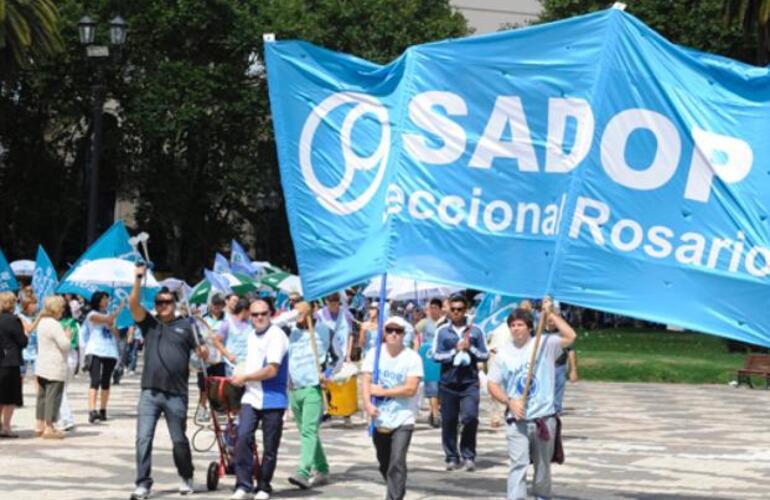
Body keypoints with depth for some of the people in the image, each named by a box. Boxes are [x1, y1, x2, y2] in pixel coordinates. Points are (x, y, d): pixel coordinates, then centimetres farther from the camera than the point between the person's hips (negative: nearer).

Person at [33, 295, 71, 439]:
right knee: (53, 396, -6)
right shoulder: (54, 325, -18)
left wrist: (65, 336, 16)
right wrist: (68, 337, -1)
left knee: (42, 395, 14)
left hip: (42, 366, 10)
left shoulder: (42, 322, 12)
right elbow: (65, 345, -20)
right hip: (55, 368, -10)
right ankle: (49, 428, -6)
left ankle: (40, 424, 19)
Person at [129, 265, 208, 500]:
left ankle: (186, 478, 29)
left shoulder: (186, 326, 6)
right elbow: (133, 303, -4)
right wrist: (138, 279, -14)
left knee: (179, 440, 10)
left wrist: (202, 351, -20)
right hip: (149, 393, 1)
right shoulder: (149, 324, 10)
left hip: (176, 394, -1)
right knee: (143, 439, -7)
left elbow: (202, 352, 3)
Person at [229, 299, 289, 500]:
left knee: (270, 447, 3)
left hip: (272, 400, -6)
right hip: (251, 397, 6)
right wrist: (242, 379, 13)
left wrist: (245, 378, -11)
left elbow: (271, 370, -18)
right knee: (243, 438, -12)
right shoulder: (252, 336, 14)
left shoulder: (277, 336, -11)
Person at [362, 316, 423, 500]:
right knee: (384, 463, 16)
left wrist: (382, 391, -13)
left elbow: (410, 389, -14)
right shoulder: (374, 354, 4)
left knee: (397, 462, -16)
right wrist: (367, 403, -20)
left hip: (403, 420, -4)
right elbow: (367, 381, -2)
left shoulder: (412, 358, -7)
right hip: (379, 419, 4)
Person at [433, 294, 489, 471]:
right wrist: (455, 350, -11)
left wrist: (470, 348, -9)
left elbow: (485, 355, 6)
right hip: (448, 382, 1)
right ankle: (451, 457, 17)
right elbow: (436, 355, -2)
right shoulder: (442, 332, 5)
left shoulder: (475, 331, 6)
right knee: (448, 422, 4)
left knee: (470, 417, -14)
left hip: (470, 382, -1)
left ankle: (468, 455, 2)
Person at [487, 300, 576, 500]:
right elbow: (493, 385, 5)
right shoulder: (504, 353, 4)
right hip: (517, 421, 0)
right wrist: (509, 401, -11)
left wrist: (550, 314, -16)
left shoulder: (545, 345, -1)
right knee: (518, 463, -12)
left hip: (544, 417, 0)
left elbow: (570, 336, -17)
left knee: (543, 465, 13)